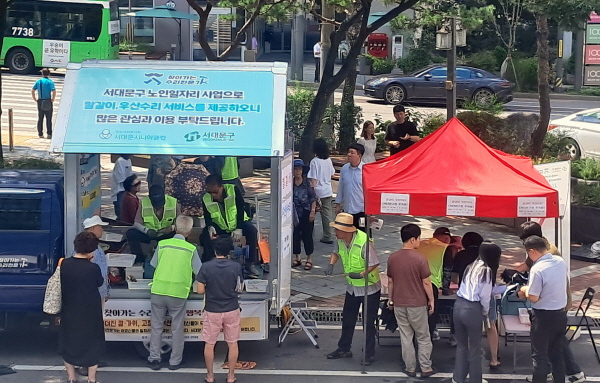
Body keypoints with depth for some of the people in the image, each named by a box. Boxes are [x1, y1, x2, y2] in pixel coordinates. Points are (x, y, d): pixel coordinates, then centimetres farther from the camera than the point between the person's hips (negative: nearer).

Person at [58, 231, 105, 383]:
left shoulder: (65, 264, -10)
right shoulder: (93, 268, -20)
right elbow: (100, 283, -1)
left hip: (69, 312, 3)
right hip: (90, 313, -3)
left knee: (68, 344, 18)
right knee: (92, 345, 14)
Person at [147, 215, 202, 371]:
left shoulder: (162, 244, -1)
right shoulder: (191, 249, -5)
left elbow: (154, 265, 10)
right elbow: (199, 272, -1)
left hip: (158, 290, 1)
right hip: (178, 293, -1)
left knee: (156, 327, 11)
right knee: (177, 329, 10)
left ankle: (154, 359, 15)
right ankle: (175, 361, 17)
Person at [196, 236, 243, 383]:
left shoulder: (206, 267, -12)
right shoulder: (236, 266, -9)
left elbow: (200, 290, -10)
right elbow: (238, 288, -1)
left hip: (212, 311, -1)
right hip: (232, 310, 1)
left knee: (209, 344, 13)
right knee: (232, 343, 13)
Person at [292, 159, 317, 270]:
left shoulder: (307, 183, -1)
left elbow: (313, 198, 0)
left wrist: (312, 211, -9)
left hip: (306, 214, -2)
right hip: (294, 214, 3)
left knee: (307, 236, 0)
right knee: (295, 236, 7)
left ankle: (309, 260, 8)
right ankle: (297, 258, 21)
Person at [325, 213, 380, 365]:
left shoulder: (363, 242, -29)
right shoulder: (340, 240, -8)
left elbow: (374, 264, -26)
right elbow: (336, 253, 13)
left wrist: (361, 274, -38)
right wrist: (331, 264, -6)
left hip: (369, 287, -7)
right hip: (352, 287, 7)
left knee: (369, 323, 2)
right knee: (347, 319, 16)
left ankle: (370, 354, 13)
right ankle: (344, 349, 30)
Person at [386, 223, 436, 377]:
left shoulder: (393, 258, -3)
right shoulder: (419, 258, -16)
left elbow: (390, 281, 5)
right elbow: (426, 283, -12)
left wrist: (391, 299, 17)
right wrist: (431, 300, 0)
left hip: (399, 304, 4)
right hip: (417, 304, -4)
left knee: (406, 337, 11)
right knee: (423, 338, 10)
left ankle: (410, 368, 16)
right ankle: (426, 368, 13)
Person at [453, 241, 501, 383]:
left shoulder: (472, 265, 13)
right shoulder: (487, 270, -8)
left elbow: (470, 288, 13)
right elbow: (485, 296, -10)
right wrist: (485, 312, 9)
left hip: (458, 305, 7)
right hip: (472, 309, -7)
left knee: (461, 345, 19)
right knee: (475, 348, 10)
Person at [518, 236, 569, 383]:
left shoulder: (537, 269, -24)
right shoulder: (561, 262, -1)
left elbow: (533, 298, -20)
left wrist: (525, 290, -1)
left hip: (544, 317, -7)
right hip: (561, 314, 7)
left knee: (540, 356, 6)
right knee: (558, 354, 17)